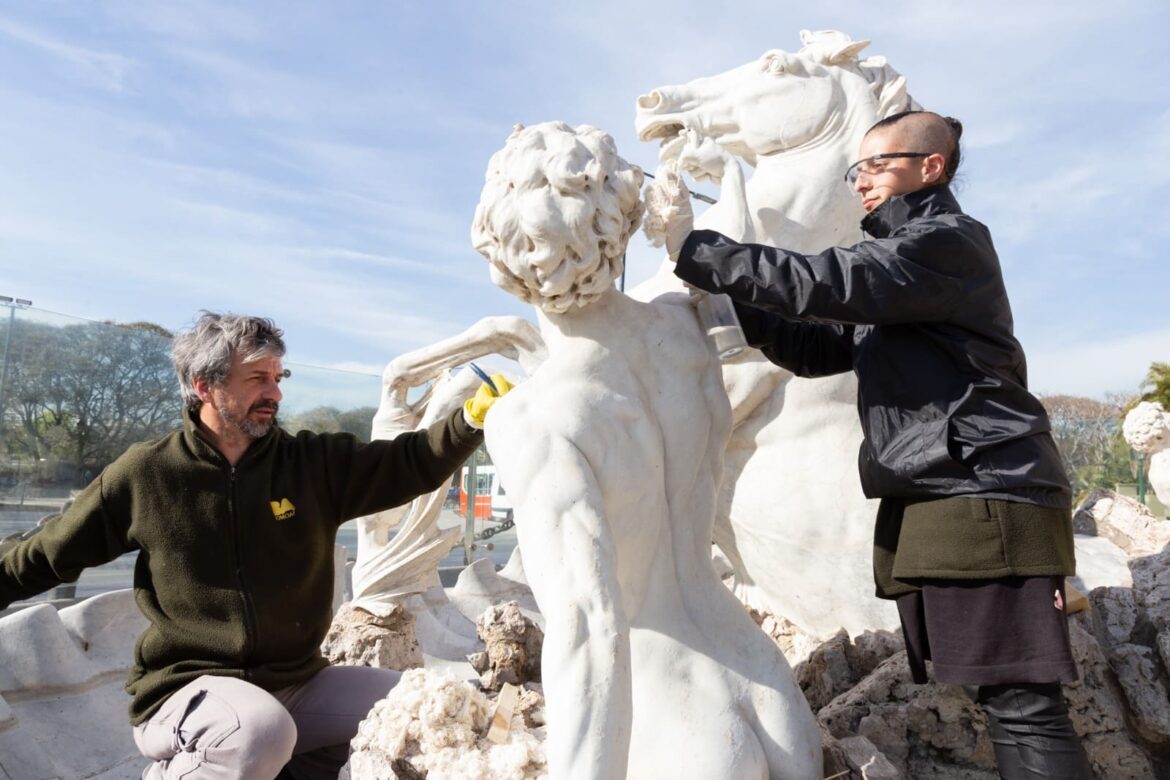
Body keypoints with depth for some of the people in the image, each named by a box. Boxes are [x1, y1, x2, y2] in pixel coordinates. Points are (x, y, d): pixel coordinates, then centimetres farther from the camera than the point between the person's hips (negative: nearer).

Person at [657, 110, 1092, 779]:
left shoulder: (951, 241, -3)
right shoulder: (900, 263, 26)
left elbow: (825, 283, -19)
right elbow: (815, 348, 20)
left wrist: (693, 247, -15)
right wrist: (728, 293, 9)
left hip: (985, 493, -9)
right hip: (926, 504, 9)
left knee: (1020, 705, -10)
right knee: (1006, 700, 10)